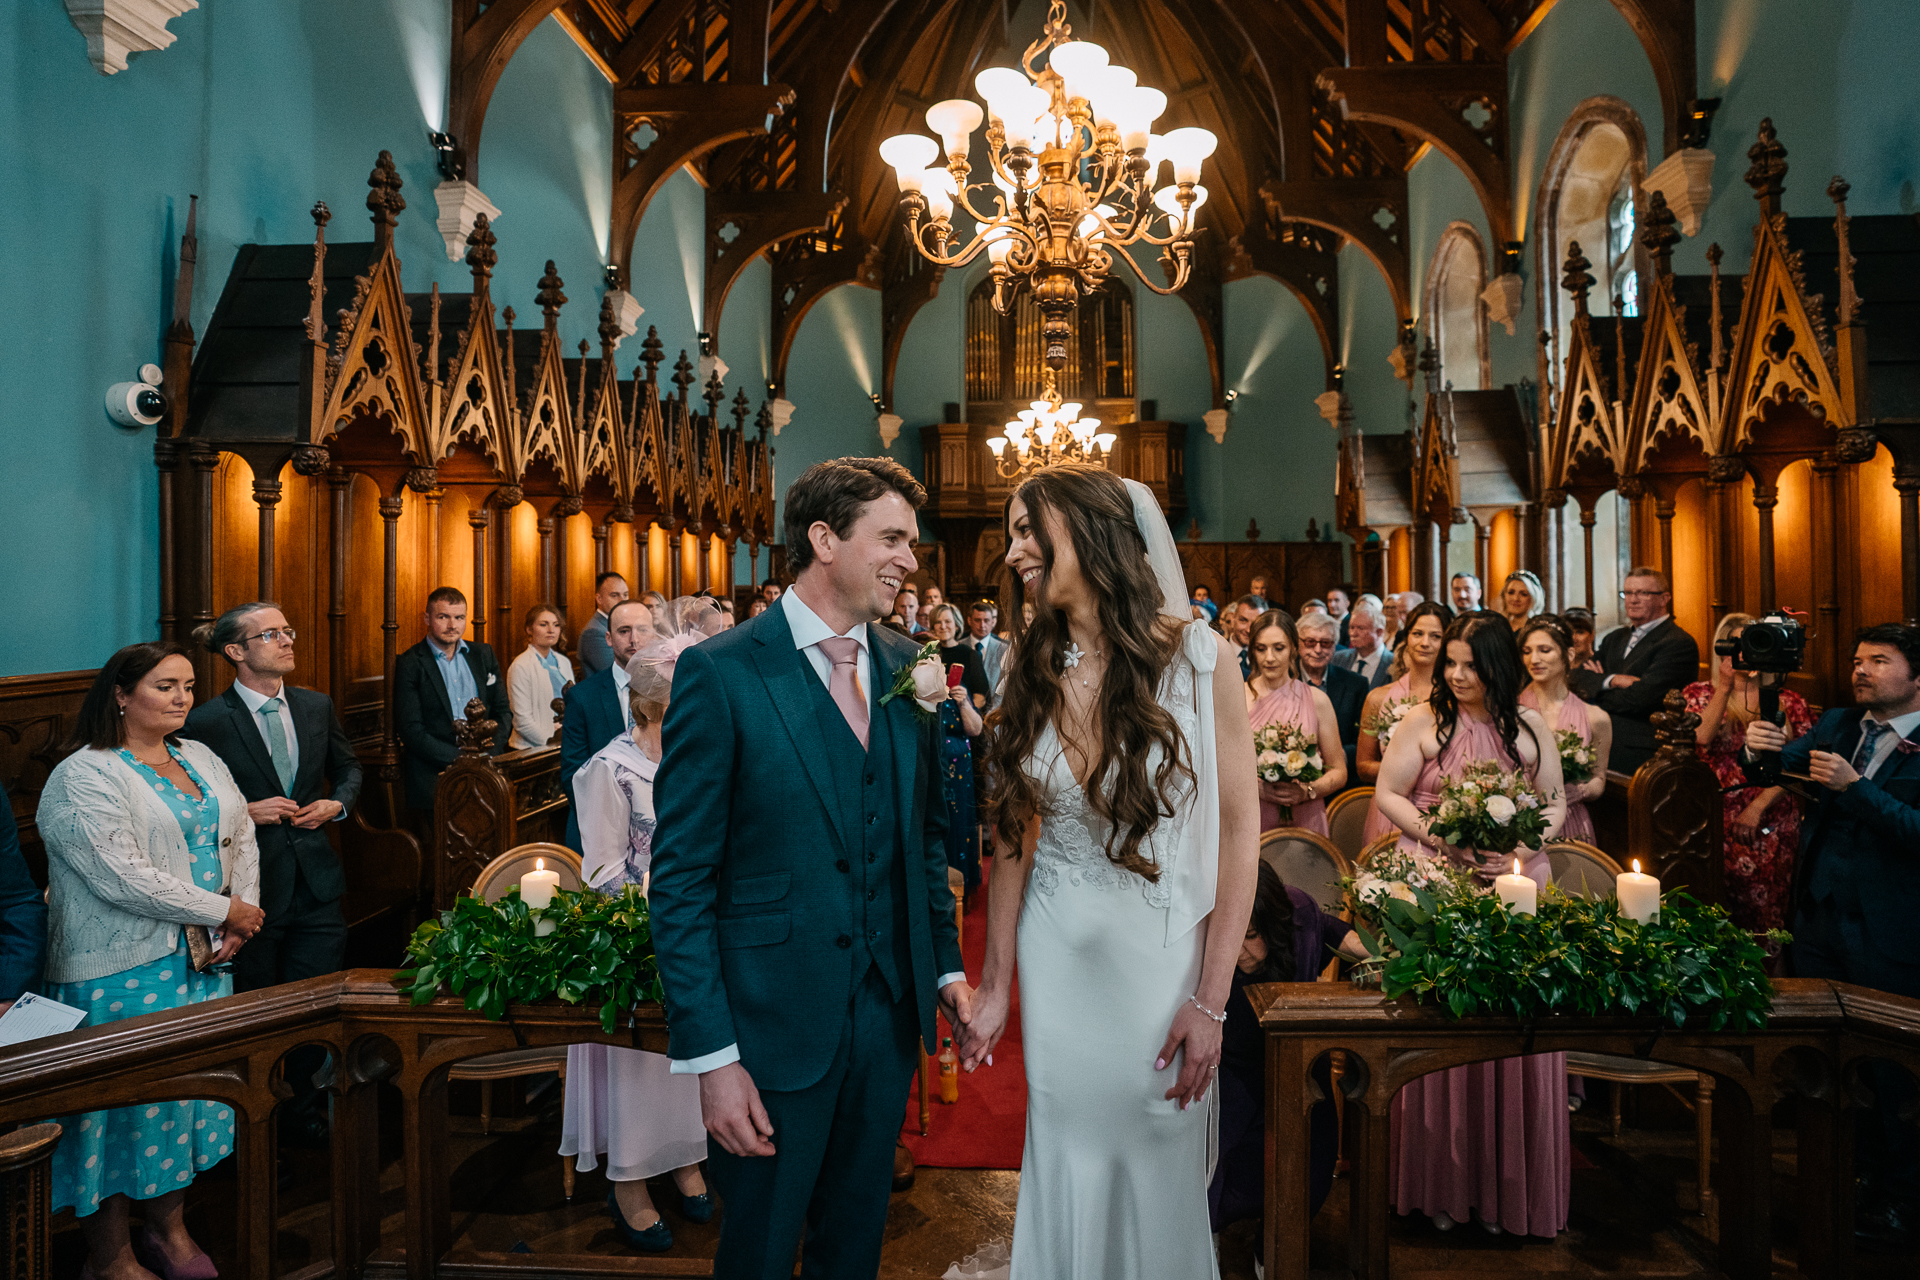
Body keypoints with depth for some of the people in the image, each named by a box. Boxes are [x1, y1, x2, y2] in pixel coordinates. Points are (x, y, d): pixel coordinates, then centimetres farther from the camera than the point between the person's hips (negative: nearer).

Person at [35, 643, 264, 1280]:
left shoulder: (201, 758, 11)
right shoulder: (83, 777, -13)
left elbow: (241, 838, 11)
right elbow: (124, 878, -21)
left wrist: (238, 926, -3)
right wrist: (224, 911, -15)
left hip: (204, 962, 7)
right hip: (122, 972, -7)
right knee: (125, 1106, 4)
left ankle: (168, 1227, 32)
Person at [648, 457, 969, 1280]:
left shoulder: (905, 667, 4)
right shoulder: (720, 673, -14)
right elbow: (680, 879, -13)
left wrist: (947, 965, 7)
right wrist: (711, 1056, -15)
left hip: (888, 1014, 5)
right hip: (775, 1021, -5)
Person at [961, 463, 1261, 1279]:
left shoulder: (1197, 657, -13)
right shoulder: (1032, 675, -2)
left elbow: (1238, 828, -11)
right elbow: (1013, 837, 1)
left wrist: (1211, 998, -12)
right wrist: (994, 988, 1)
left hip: (1163, 947, -3)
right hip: (1054, 952, 3)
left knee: (1159, 1164, 12)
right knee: (1069, 1158, 15)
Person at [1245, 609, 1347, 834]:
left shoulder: (1316, 700, 4)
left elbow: (1339, 772, 9)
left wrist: (1308, 790, -9)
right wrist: (1255, 788, -13)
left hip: (1304, 821, 1)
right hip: (1252, 821, 0)